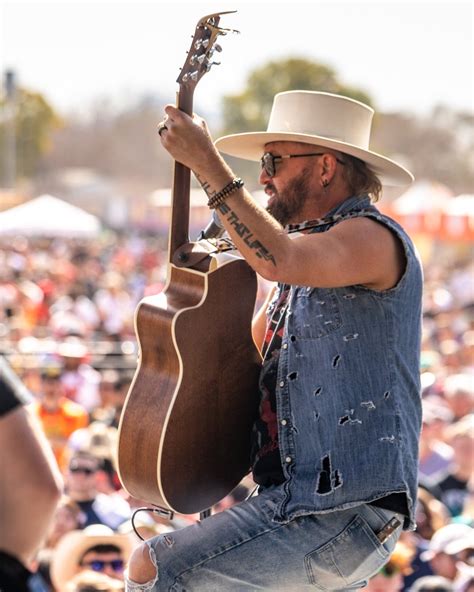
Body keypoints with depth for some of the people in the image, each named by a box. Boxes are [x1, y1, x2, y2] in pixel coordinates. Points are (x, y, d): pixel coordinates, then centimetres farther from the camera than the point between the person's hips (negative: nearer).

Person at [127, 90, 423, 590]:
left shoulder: (373, 237, -11)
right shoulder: (308, 247, 19)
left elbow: (276, 260, -31)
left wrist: (207, 163, -24)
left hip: (345, 514, -10)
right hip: (298, 500, 10)